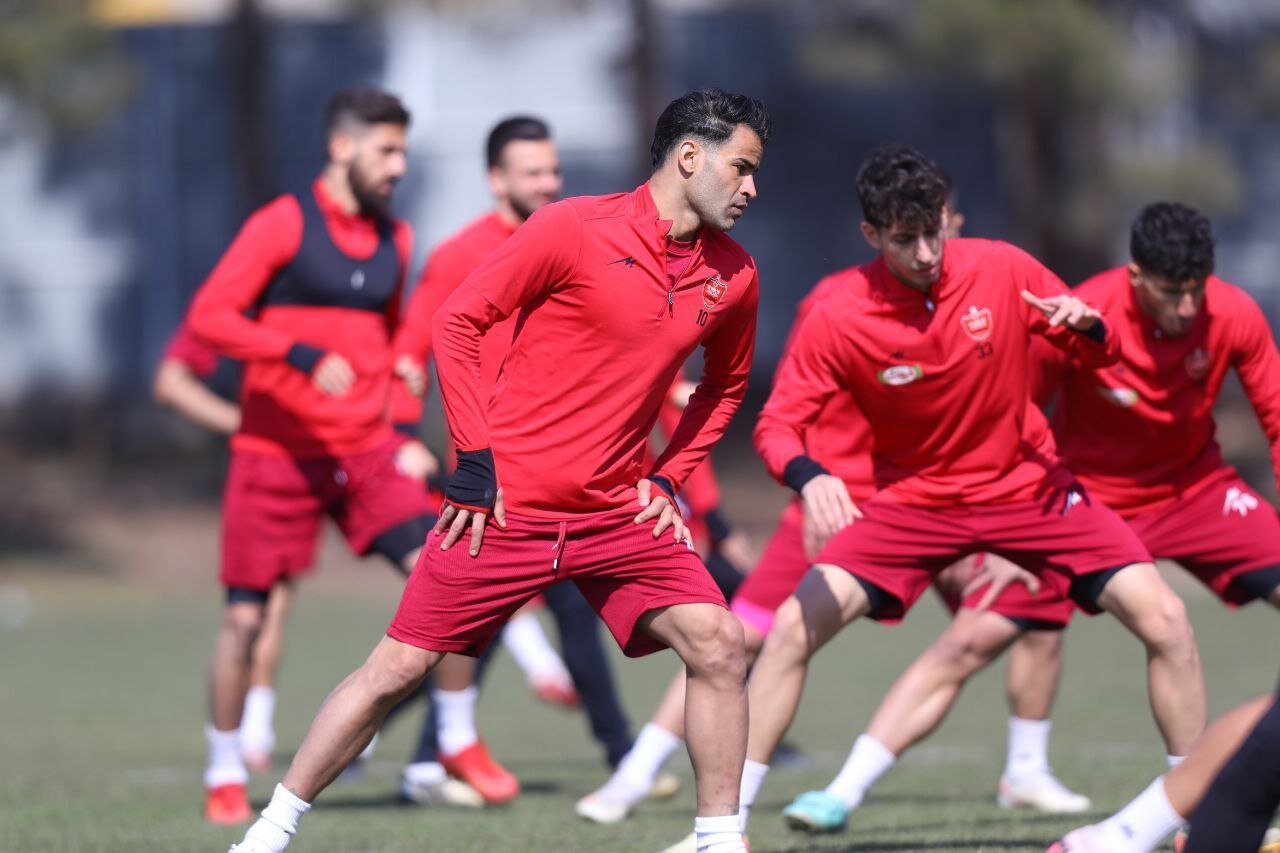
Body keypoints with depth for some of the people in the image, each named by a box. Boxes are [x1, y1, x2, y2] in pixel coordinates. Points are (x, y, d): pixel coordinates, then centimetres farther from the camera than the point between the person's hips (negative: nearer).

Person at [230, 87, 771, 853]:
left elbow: (726, 385, 23)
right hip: (508, 504, -4)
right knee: (400, 667, -1)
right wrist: (475, 459, -11)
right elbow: (456, 322, -8)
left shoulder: (733, 274, 4)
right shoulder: (576, 229, -12)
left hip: (617, 513, 4)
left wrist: (670, 477, 9)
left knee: (718, 645, -12)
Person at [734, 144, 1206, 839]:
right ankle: (729, 817, -8)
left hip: (1029, 487, 1)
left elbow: (1095, 355, 3)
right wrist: (809, 479, -38)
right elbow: (777, 425, -16)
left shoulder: (1001, 271, -12)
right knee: (793, 627, -18)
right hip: (913, 497, -1)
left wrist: (1088, 325, -22)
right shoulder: (835, 320, -16)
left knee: (1164, 619, -13)